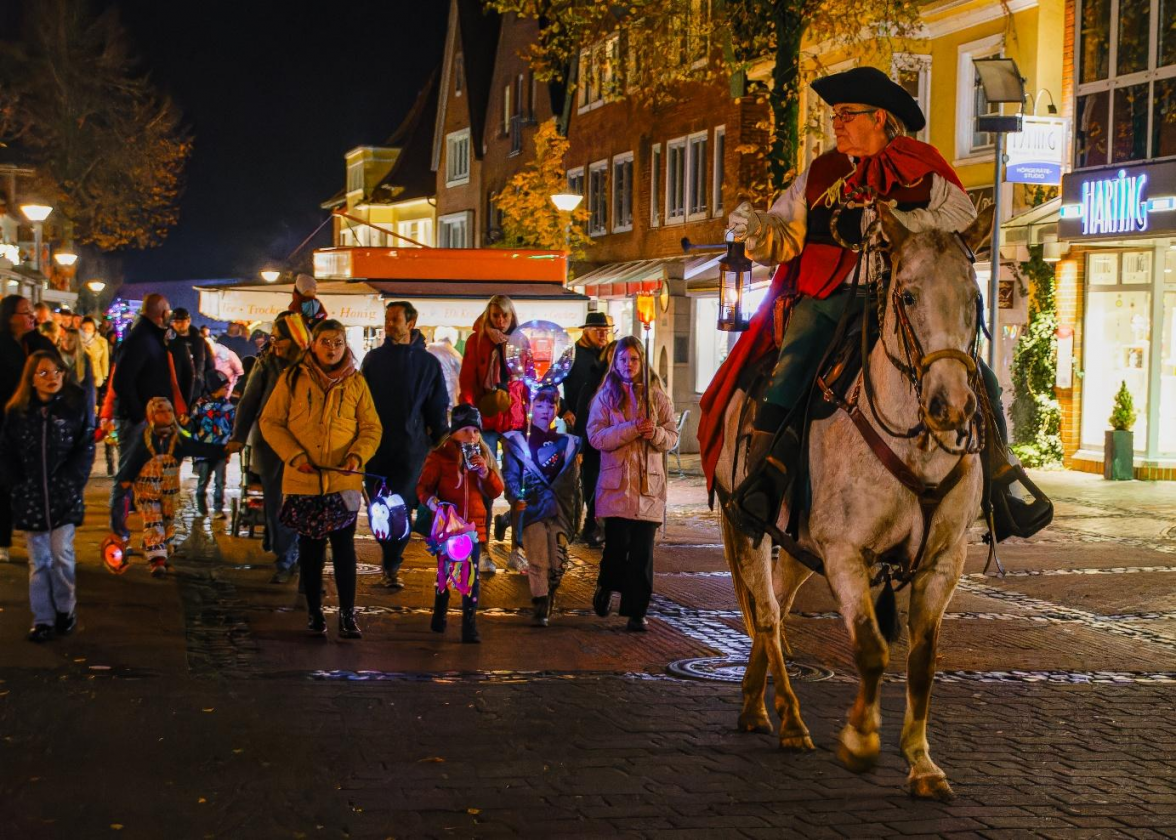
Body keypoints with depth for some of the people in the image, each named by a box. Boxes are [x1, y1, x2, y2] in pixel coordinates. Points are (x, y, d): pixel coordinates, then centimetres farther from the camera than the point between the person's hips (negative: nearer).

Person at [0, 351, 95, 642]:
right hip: (30, 495, 2)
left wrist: (71, 481, -9)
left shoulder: (76, 406, -1)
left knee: (61, 554, -3)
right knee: (38, 559, 4)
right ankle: (42, 619, 10)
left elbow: (85, 449, -1)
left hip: (65, 495, -1)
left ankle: (65, 610, 16)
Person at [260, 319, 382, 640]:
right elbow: (270, 421, 2)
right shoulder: (292, 379, 2)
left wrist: (358, 456, -11)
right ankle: (314, 613, 19)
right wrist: (294, 456, -10)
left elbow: (371, 427, 7)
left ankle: (347, 615, 1)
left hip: (344, 480, 0)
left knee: (344, 547, -3)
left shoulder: (356, 382, 6)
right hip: (304, 479, 0)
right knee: (310, 548, 9)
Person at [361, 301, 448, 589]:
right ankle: (391, 563, 18)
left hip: (411, 448, -2)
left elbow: (438, 410, 7)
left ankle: (391, 566, 0)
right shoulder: (373, 359, 8)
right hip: (376, 446, 2)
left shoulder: (428, 363, 5)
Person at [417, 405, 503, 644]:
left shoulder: (484, 457, 7)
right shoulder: (439, 457, -4)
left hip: (474, 527, 2)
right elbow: (423, 486, -2)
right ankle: (439, 616, 32)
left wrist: (485, 471, -12)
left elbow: (496, 492, 5)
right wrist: (431, 501, -22)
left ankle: (470, 626, 0)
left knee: (472, 576, -2)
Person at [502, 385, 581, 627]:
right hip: (532, 509, -3)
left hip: (560, 512, 3)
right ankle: (539, 609, -6)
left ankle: (549, 604, 21)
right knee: (538, 560, -11)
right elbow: (510, 476, 0)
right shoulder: (517, 442, 7)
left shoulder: (566, 444, 16)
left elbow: (573, 483, 17)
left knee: (558, 562, 0)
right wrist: (516, 498, -19)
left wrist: (576, 516, 14)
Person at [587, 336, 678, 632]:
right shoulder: (606, 396, 6)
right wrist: (632, 429, -16)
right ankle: (606, 585, 26)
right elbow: (595, 436, -5)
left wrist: (656, 433, -14)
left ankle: (637, 611, 6)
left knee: (642, 551, -2)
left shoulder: (657, 397, 9)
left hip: (649, 483, 1)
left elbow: (672, 437, 8)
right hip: (616, 483, -1)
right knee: (617, 544, -5)